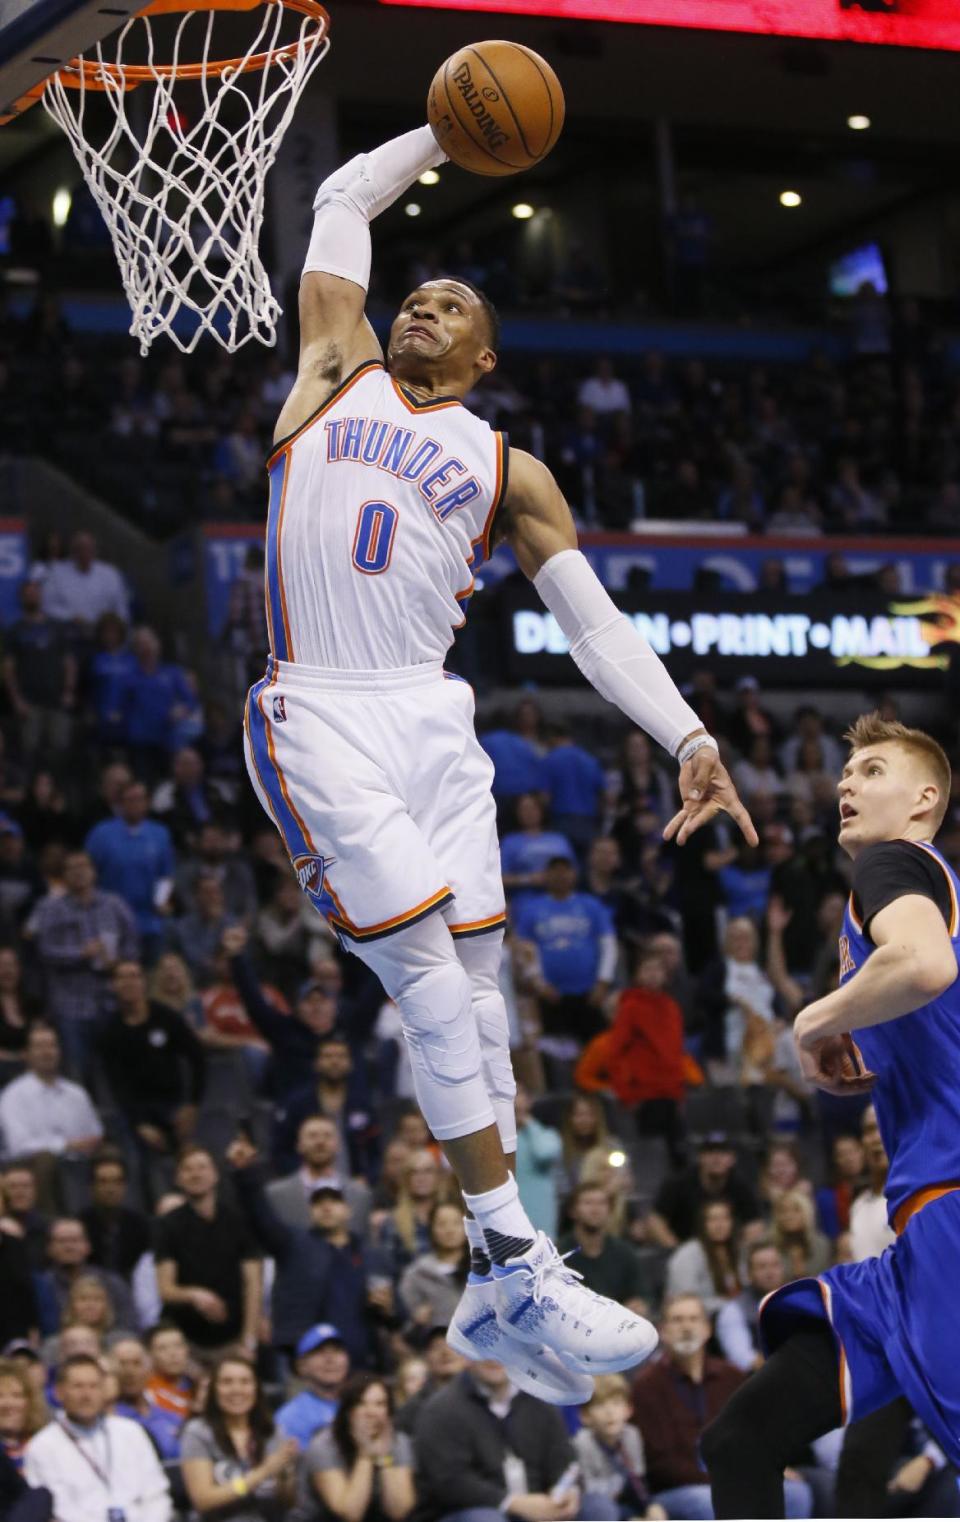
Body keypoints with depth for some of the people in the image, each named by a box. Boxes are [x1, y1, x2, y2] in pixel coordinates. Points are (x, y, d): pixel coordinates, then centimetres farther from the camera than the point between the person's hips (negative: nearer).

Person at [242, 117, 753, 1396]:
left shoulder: (508, 469, 14)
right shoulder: (340, 371, 12)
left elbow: (595, 621, 8)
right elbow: (343, 199, 21)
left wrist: (690, 738, -3)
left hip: (433, 719, 3)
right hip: (319, 718, -3)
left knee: (476, 980, 1)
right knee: (431, 975, -12)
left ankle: (500, 1276, 8)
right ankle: (520, 1267, -13)